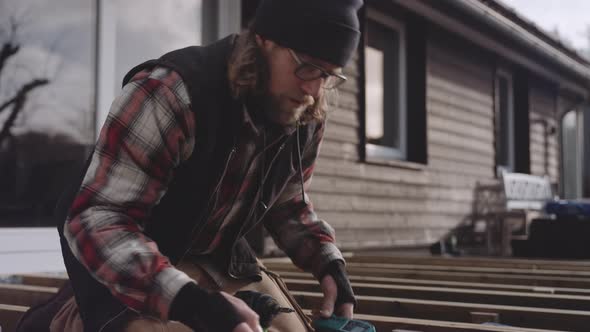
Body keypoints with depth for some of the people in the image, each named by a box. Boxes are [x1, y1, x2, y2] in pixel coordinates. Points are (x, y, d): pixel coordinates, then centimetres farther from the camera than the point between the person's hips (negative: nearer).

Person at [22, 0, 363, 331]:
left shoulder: (307, 119, -9)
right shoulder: (170, 94, -31)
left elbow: (288, 205, 10)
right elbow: (96, 219, -34)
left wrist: (329, 262, -8)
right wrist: (190, 301, -46)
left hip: (215, 254, 7)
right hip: (128, 259, -7)